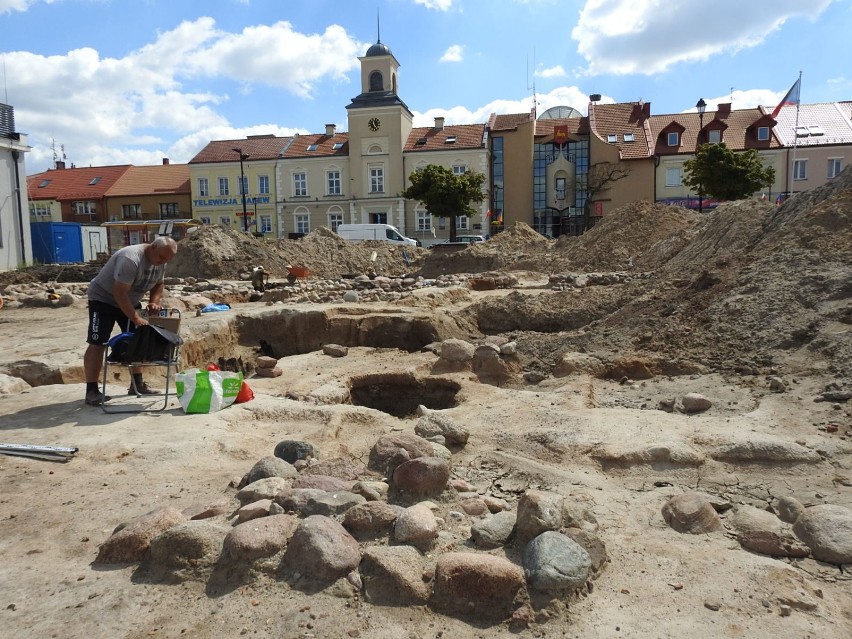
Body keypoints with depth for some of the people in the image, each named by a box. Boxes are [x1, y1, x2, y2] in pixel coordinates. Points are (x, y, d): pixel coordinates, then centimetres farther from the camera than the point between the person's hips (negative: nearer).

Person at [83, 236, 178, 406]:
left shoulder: (160, 262, -7)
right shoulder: (130, 259, -33)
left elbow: (159, 284, 9)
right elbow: (120, 293, -35)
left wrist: (154, 302, -9)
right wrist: (135, 318, -35)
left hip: (130, 301, 8)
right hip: (104, 299, -8)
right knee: (97, 344, -11)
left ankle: (137, 384, 17)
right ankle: (91, 390, -8)